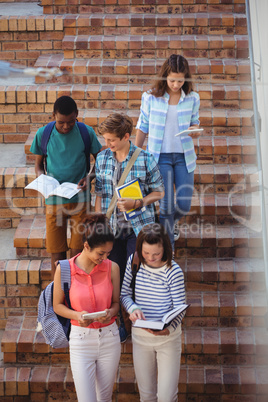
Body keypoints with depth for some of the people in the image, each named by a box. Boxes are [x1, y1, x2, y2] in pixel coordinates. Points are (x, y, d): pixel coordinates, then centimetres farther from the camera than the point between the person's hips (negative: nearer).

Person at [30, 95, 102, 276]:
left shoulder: (86, 132, -4)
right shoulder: (43, 134, -2)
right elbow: (39, 165, 9)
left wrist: (88, 178, -10)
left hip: (80, 199, 0)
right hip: (54, 200, 0)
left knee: (78, 252, 4)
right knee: (57, 254, 3)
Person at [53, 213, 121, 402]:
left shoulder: (112, 268, -5)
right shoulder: (64, 269, -11)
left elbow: (116, 302, 5)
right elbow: (57, 305, 0)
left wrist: (110, 313, -18)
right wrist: (77, 315, -19)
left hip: (109, 338, 2)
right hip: (81, 339, -2)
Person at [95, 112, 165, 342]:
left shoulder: (145, 159, -9)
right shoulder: (102, 158, 2)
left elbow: (159, 192, -2)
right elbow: (100, 194, 10)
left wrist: (136, 204, -18)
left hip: (138, 227, -3)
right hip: (112, 228, 4)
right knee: (117, 278, 8)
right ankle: (123, 324, 24)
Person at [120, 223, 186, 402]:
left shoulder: (173, 271, -17)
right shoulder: (134, 262, -7)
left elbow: (180, 308, -12)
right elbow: (125, 293, 2)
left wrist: (169, 329, -32)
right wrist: (133, 308, -20)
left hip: (168, 337, -3)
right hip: (140, 335, 3)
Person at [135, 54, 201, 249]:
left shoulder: (192, 98, -1)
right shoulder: (151, 97, -5)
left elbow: (195, 121, 11)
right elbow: (143, 126, 4)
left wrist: (194, 129, -15)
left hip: (184, 156, 2)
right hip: (160, 156, -2)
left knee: (184, 204, 1)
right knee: (166, 205, -5)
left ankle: (173, 220, 40)